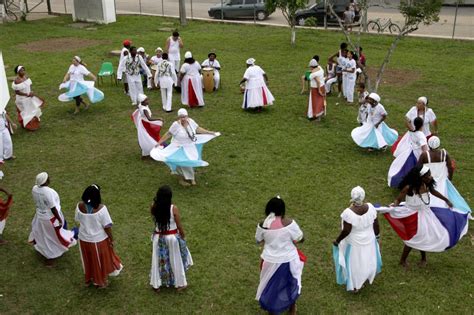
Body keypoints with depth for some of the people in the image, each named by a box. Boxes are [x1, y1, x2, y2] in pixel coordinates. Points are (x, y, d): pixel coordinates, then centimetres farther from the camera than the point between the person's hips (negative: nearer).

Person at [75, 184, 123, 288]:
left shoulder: (80, 206, -17)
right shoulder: (101, 208, -29)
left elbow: (77, 220, 1)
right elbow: (107, 226, -21)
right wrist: (111, 239, -7)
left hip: (84, 239, 4)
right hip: (99, 239, -3)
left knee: (88, 259, 27)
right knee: (101, 260, 20)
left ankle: (88, 279, 47)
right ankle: (101, 281, 38)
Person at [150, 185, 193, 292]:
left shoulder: (153, 207, -14)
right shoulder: (174, 208, -22)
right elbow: (179, 226, -12)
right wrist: (183, 236, 4)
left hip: (158, 237, 2)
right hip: (172, 237, -2)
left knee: (158, 260, 19)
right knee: (175, 260, 17)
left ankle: (156, 285, 32)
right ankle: (179, 284, 33)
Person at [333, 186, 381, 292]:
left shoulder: (348, 213, -33)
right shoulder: (370, 207, -21)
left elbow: (346, 231, -26)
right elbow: (376, 224, -7)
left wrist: (337, 240, -10)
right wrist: (377, 234, 12)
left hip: (354, 243, -3)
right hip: (369, 240, 4)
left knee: (354, 263, 20)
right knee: (368, 259, 29)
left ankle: (355, 285, 37)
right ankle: (367, 277, 54)